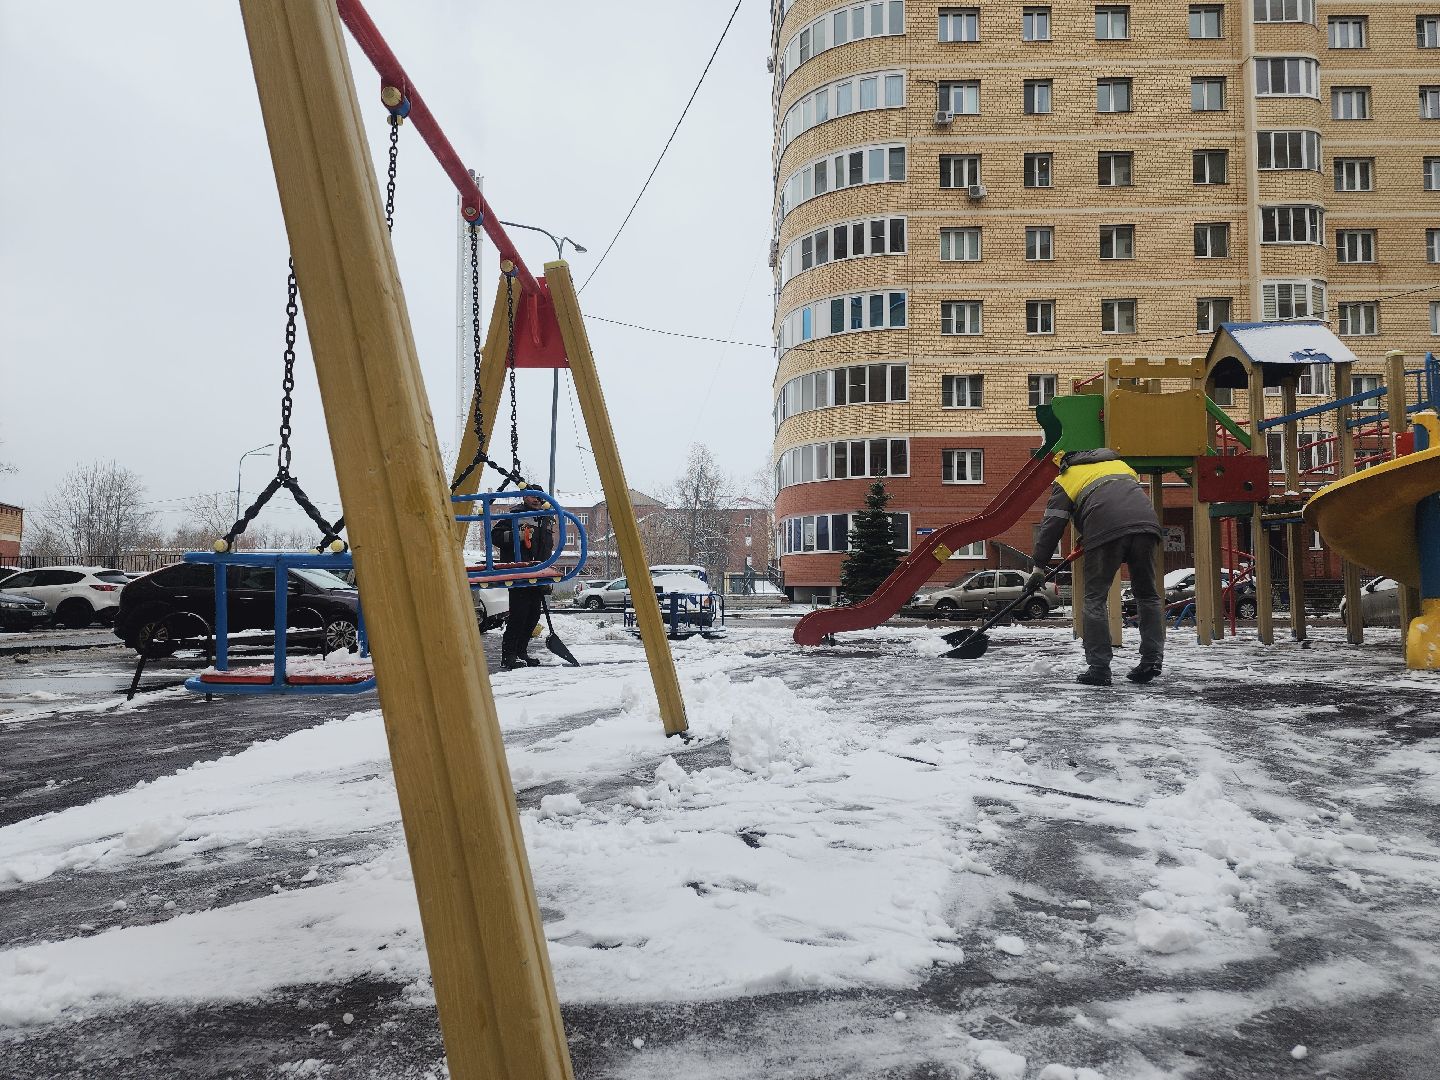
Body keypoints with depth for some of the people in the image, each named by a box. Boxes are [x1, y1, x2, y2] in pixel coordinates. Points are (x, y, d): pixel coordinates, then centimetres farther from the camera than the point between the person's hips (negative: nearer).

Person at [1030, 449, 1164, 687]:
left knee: (1095, 598, 4)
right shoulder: (1119, 463, 37)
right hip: (1146, 522, 4)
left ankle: (1098, 668, 2)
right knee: (1147, 594, 17)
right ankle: (1152, 659, 14)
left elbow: (1052, 524, 13)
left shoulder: (1066, 480, 22)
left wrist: (1039, 566, 16)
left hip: (1106, 529, -4)